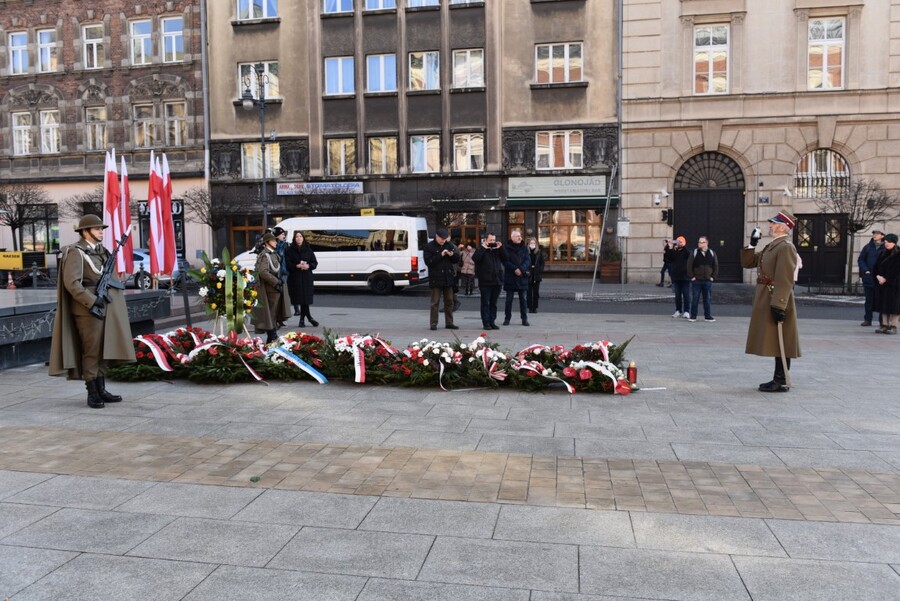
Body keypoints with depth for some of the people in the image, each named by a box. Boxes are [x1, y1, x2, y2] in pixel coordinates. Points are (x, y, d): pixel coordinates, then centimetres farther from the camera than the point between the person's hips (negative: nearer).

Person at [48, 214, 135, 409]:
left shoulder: (100, 251, 16)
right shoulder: (75, 252, -9)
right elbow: (71, 283, -18)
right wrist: (91, 301, -20)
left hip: (105, 307, 8)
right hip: (87, 309, -8)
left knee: (105, 350, 11)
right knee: (92, 351, -5)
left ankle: (101, 390, 19)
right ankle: (92, 394, 2)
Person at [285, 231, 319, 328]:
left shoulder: (308, 249, 9)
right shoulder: (289, 250, 2)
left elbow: (315, 263, 8)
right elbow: (288, 264, -4)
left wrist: (308, 266, -12)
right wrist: (298, 266, -18)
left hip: (307, 277, 2)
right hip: (295, 277, -2)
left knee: (305, 298, -1)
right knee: (302, 298, -4)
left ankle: (302, 319, 10)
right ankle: (309, 317, 7)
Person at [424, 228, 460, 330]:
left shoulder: (449, 245, 9)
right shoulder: (429, 246, -4)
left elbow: (456, 260, 13)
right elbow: (428, 261, -13)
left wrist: (452, 255, -9)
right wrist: (440, 255, -19)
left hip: (448, 278, 5)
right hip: (436, 278, -5)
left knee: (449, 301, 10)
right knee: (435, 302, -2)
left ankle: (449, 323, 18)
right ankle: (434, 323, 4)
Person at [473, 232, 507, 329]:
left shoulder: (498, 250, 13)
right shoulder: (481, 250, 1)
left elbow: (506, 259, 4)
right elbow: (475, 258, -16)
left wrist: (501, 248, -5)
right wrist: (483, 248, -17)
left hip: (497, 281, 4)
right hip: (485, 281, -4)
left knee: (494, 303, 9)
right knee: (485, 303, 0)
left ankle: (492, 322, 15)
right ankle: (486, 323, 4)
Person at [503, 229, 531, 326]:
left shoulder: (524, 248, 8)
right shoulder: (507, 248, -2)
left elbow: (528, 260, -1)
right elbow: (506, 261, -10)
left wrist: (521, 269, -17)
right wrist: (515, 269, -19)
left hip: (522, 276, 2)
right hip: (510, 277, -2)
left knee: (523, 299, 5)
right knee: (509, 299, 3)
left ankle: (524, 319, 10)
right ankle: (507, 318, 11)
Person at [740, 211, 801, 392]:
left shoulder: (786, 247, -14)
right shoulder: (771, 246, 16)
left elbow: (785, 280, -21)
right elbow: (747, 263, 20)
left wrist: (778, 306, -25)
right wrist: (751, 245, 7)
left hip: (776, 301, -9)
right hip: (766, 300, 9)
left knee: (780, 343, -4)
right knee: (774, 342, 13)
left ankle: (781, 382, 2)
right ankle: (778, 379, 20)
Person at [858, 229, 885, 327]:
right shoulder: (867, 247, 7)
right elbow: (860, 260, 7)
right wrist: (866, 271, -6)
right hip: (869, 277, 2)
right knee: (869, 299, 8)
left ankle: (883, 321, 10)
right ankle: (867, 319, 14)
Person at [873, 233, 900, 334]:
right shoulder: (882, 254, 12)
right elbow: (876, 267, 10)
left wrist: (886, 279, -16)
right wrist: (878, 276, -8)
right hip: (882, 283, 6)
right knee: (883, 303, 5)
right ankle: (884, 325, 9)